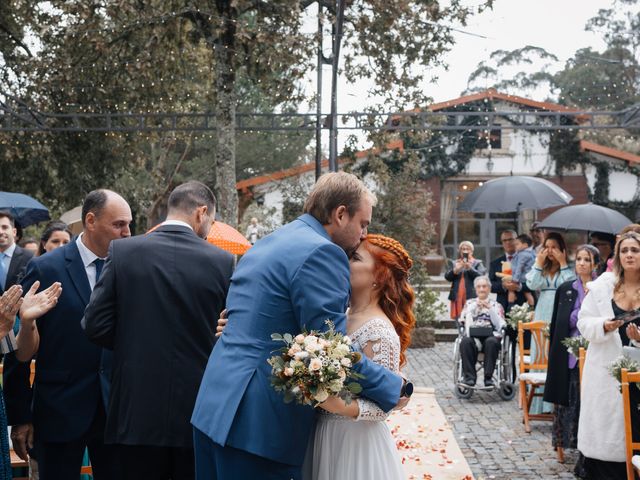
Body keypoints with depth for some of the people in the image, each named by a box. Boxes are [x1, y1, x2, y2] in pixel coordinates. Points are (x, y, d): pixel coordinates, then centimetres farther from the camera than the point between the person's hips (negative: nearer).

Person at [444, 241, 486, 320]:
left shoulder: (477, 263, 10)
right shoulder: (455, 263, 18)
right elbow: (447, 277, 6)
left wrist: (470, 268, -20)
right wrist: (455, 270, -12)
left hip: (472, 298, -3)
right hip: (458, 298, 3)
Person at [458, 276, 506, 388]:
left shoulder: (496, 305, 19)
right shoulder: (469, 303, 22)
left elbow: (500, 325, 4)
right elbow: (466, 323, 7)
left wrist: (490, 309, -6)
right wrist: (475, 339, -10)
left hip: (491, 336, 0)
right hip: (473, 335, 1)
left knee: (491, 342, -36)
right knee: (465, 342, -34)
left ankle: (488, 377, -32)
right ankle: (469, 377, -31)